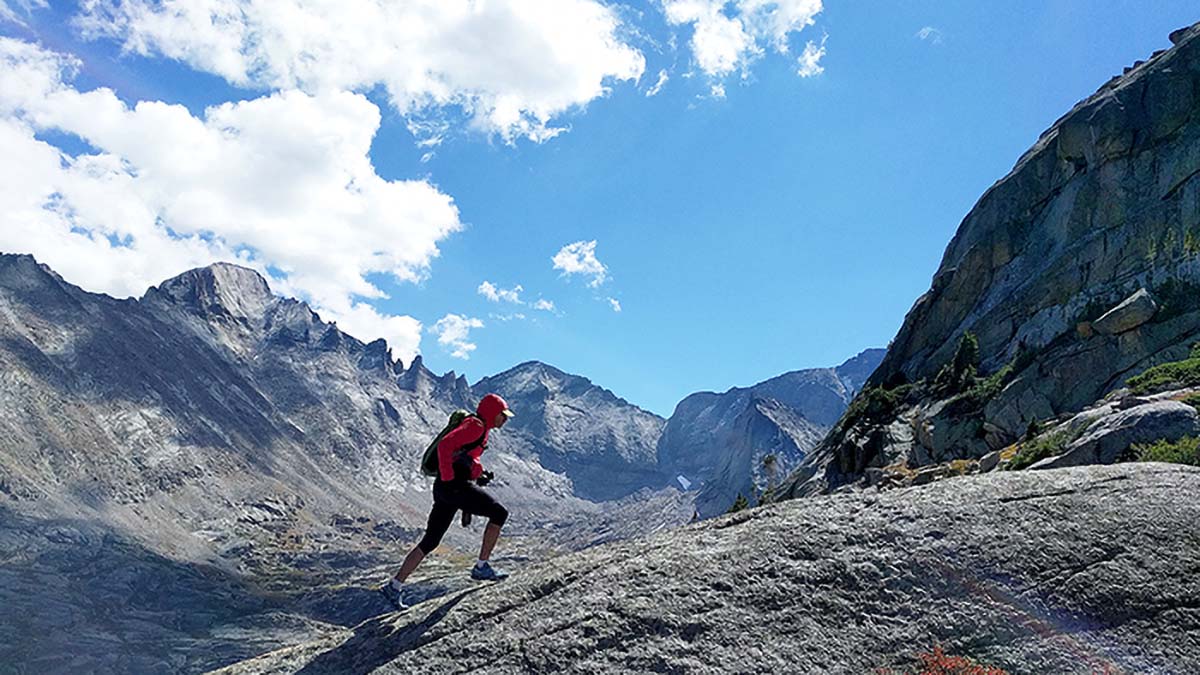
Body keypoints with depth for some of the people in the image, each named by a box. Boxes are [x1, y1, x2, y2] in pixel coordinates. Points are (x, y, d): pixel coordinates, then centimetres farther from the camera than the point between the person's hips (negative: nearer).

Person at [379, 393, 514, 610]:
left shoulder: (479, 428, 21)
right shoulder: (476, 426, -9)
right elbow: (445, 445, -21)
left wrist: (480, 474, 17)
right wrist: (447, 478, -19)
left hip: (445, 488, 10)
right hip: (454, 485, -10)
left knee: (429, 542, 12)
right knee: (499, 513, -3)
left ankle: (394, 586, 13)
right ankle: (481, 567, 2)